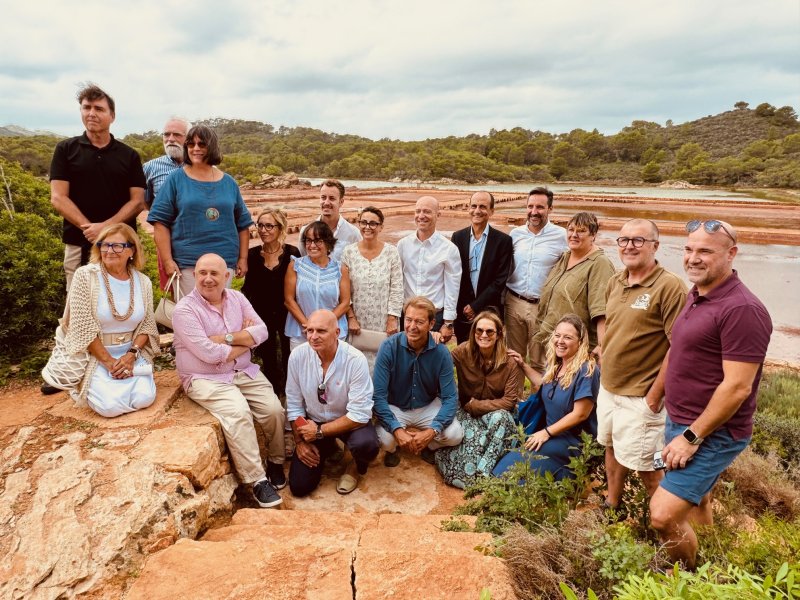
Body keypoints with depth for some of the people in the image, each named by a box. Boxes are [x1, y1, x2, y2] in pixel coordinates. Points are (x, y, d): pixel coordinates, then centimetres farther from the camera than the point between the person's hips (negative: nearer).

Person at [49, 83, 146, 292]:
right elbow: (58, 198, 0)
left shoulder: (129, 155, 9)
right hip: (78, 245, 0)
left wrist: (105, 227, -13)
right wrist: (88, 228, -14)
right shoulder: (66, 149, 8)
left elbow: (138, 202, 2)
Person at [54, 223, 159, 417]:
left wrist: (132, 354, -13)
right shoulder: (85, 275, -12)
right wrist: (108, 361, -15)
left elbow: (147, 325, 3)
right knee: (111, 406, -21)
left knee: (144, 399, -17)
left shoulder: (143, 282, 0)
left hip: (131, 353, 3)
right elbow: (83, 328, -14)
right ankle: (94, 386, 13)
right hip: (94, 356, -3)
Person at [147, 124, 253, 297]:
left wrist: (243, 259, 6)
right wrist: (167, 261, -9)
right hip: (186, 264, -2)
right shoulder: (176, 179, 3)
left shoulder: (228, 183, 10)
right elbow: (160, 222, -1)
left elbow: (243, 224, 13)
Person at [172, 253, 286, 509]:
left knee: (274, 409, -12)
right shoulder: (185, 309, -13)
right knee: (239, 413, -29)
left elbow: (261, 331, -4)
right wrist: (246, 338, -9)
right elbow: (209, 354, -21)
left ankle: (275, 462, 14)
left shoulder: (237, 298, 5)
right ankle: (257, 480, -18)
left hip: (245, 372, 5)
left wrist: (226, 338, -17)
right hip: (206, 379, -5)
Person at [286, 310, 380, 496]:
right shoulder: (297, 356, -16)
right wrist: (300, 441, -5)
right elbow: (294, 404, -3)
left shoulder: (355, 360, -26)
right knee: (299, 486, -5)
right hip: (313, 422, 3)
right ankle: (327, 449, 26)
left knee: (366, 445, -35)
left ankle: (357, 467, 5)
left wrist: (319, 431, -21)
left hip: (349, 421, -3)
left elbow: (359, 414, -24)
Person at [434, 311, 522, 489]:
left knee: (501, 418, -34)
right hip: (466, 410, 0)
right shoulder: (464, 351, -10)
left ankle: (482, 473, -28)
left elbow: (509, 401, -13)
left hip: (495, 412, 0)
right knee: (473, 435, -33)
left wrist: (475, 405, -15)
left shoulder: (510, 362, -12)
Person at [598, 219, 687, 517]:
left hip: (640, 396, -7)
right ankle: (612, 507, 42)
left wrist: (654, 396, -18)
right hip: (608, 388, 7)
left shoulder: (670, 287, -18)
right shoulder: (615, 282, 4)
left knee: (645, 466, 6)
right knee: (612, 448, 22)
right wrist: (604, 363, 12)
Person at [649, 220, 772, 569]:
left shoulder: (741, 309, -22)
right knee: (696, 505, 24)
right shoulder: (695, 296, 7)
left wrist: (692, 437, -19)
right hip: (680, 423, 9)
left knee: (662, 516, -9)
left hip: (711, 434, -9)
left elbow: (737, 387, -24)